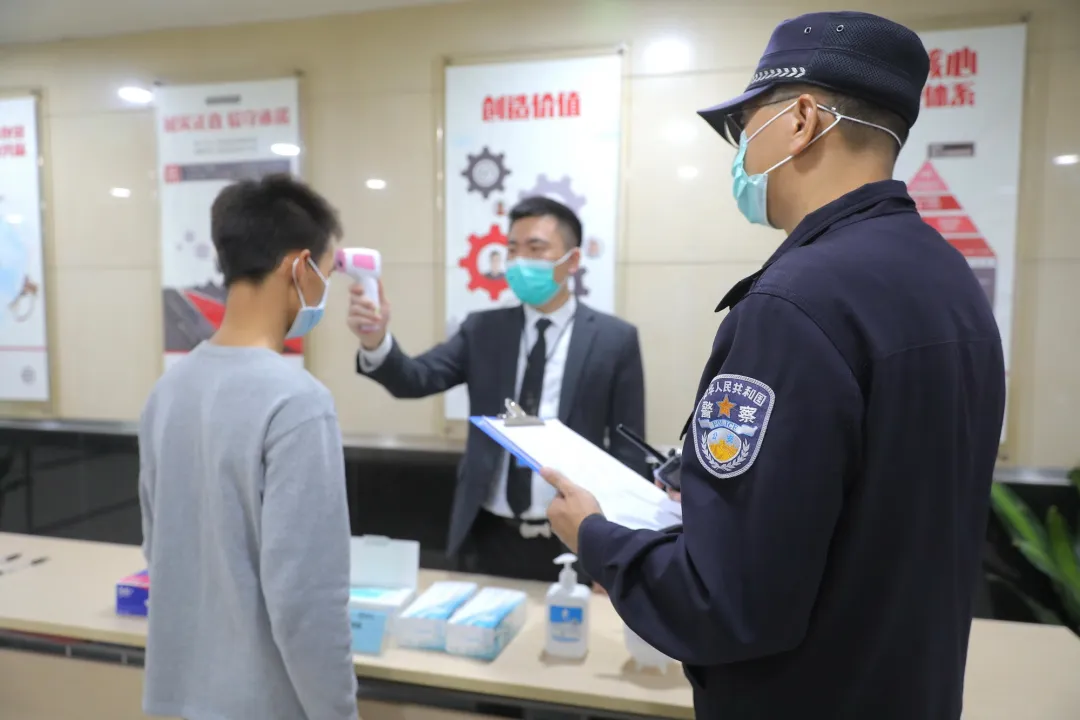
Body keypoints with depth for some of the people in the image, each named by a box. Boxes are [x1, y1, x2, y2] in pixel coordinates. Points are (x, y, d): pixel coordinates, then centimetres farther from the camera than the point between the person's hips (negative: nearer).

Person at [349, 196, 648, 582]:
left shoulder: (615, 339, -3)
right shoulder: (483, 330, 5)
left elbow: (627, 451, -2)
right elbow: (417, 378, -8)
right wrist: (376, 342, -28)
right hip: (489, 538, 3)